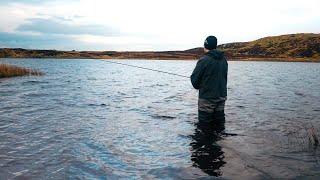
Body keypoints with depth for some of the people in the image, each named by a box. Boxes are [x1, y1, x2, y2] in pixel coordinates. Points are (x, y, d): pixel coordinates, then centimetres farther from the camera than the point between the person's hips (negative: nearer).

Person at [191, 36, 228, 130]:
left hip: (207, 98, -7)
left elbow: (194, 78, -10)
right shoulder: (224, 59, 6)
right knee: (219, 123, 16)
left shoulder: (204, 60, -16)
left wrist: (199, 86, 10)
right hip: (221, 97, 7)